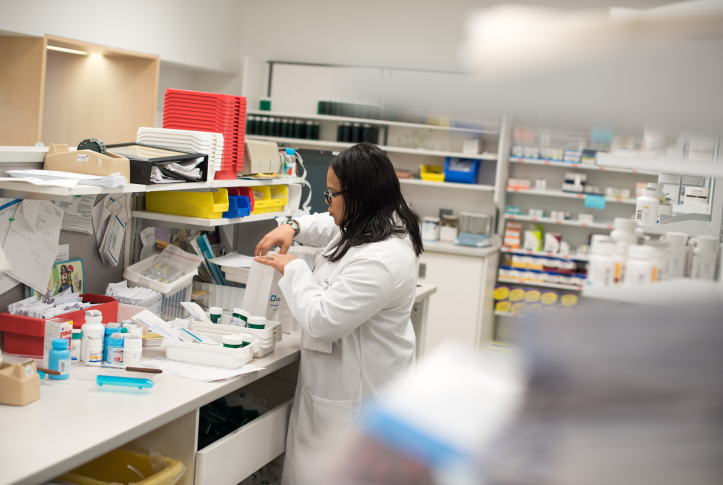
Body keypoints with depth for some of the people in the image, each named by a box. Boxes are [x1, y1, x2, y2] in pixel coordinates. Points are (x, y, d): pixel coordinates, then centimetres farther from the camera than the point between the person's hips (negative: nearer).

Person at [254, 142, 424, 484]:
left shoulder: (381, 261, -28)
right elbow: (332, 226, 28)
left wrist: (292, 269, -11)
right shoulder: (377, 227, 5)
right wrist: (293, 227, 10)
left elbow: (321, 320, -26)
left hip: (357, 395, -10)